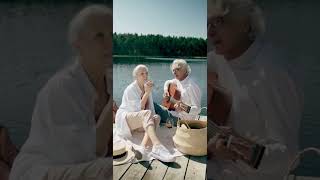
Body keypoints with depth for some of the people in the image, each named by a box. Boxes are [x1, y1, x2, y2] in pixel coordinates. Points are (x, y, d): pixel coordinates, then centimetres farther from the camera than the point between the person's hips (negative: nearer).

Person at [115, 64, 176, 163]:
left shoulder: (147, 88, 7)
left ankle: (143, 147, -42)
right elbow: (138, 109, -21)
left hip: (139, 121, 7)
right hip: (124, 118, -7)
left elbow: (151, 108, 5)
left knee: (156, 117, -24)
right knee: (147, 113, -35)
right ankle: (157, 147, -54)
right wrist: (147, 93, -24)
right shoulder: (130, 89, -14)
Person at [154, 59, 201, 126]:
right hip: (173, 112, 9)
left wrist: (182, 109, -41)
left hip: (182, 118, -8)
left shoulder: (192, 86, -23)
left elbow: (197, 109, -26)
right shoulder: (178, 81, 3)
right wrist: (165, 91, 6)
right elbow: (168, 82, 26)